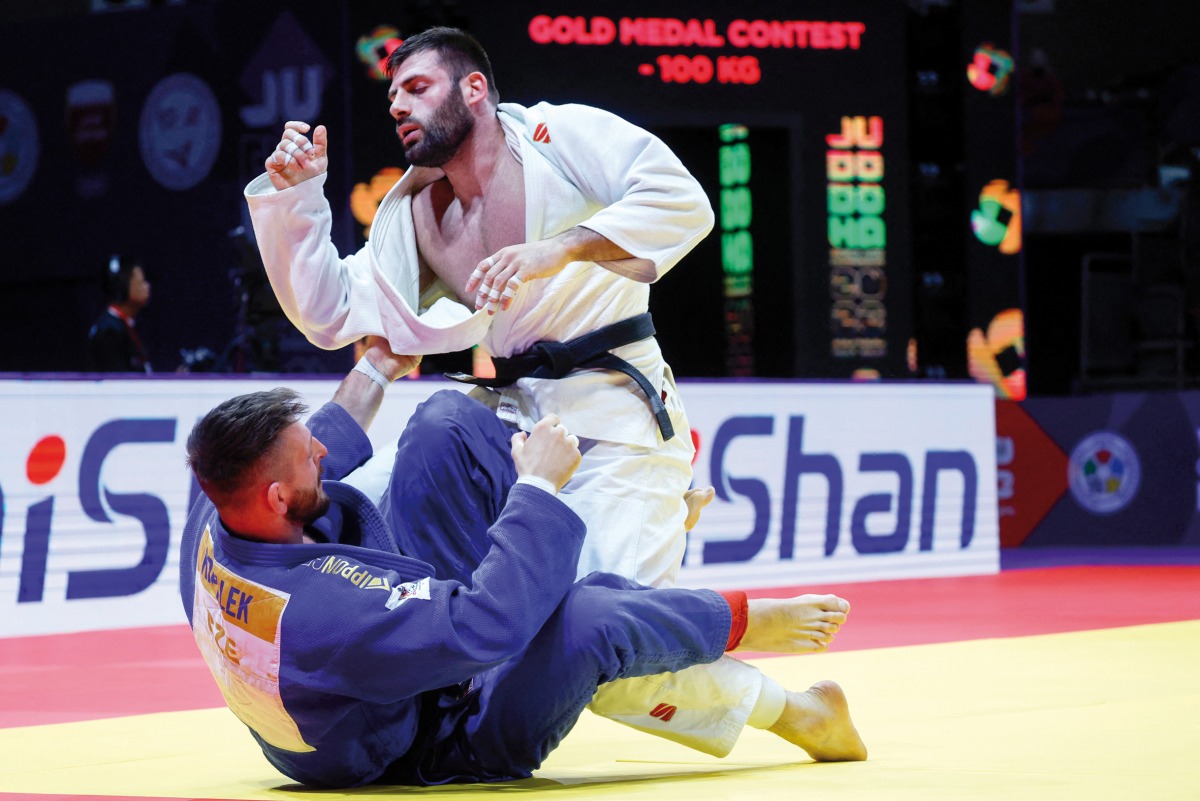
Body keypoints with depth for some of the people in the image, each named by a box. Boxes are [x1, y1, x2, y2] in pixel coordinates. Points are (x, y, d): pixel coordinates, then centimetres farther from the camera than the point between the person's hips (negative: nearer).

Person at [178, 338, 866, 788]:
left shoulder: (211, 521, -20)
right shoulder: (316, 613, -46)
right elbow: (492, 622, -44)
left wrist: (376, 372, 15)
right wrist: (538, 482, -33)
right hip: (451, 741, -8)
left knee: (449, 420, -2)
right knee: (583, 613, -36)